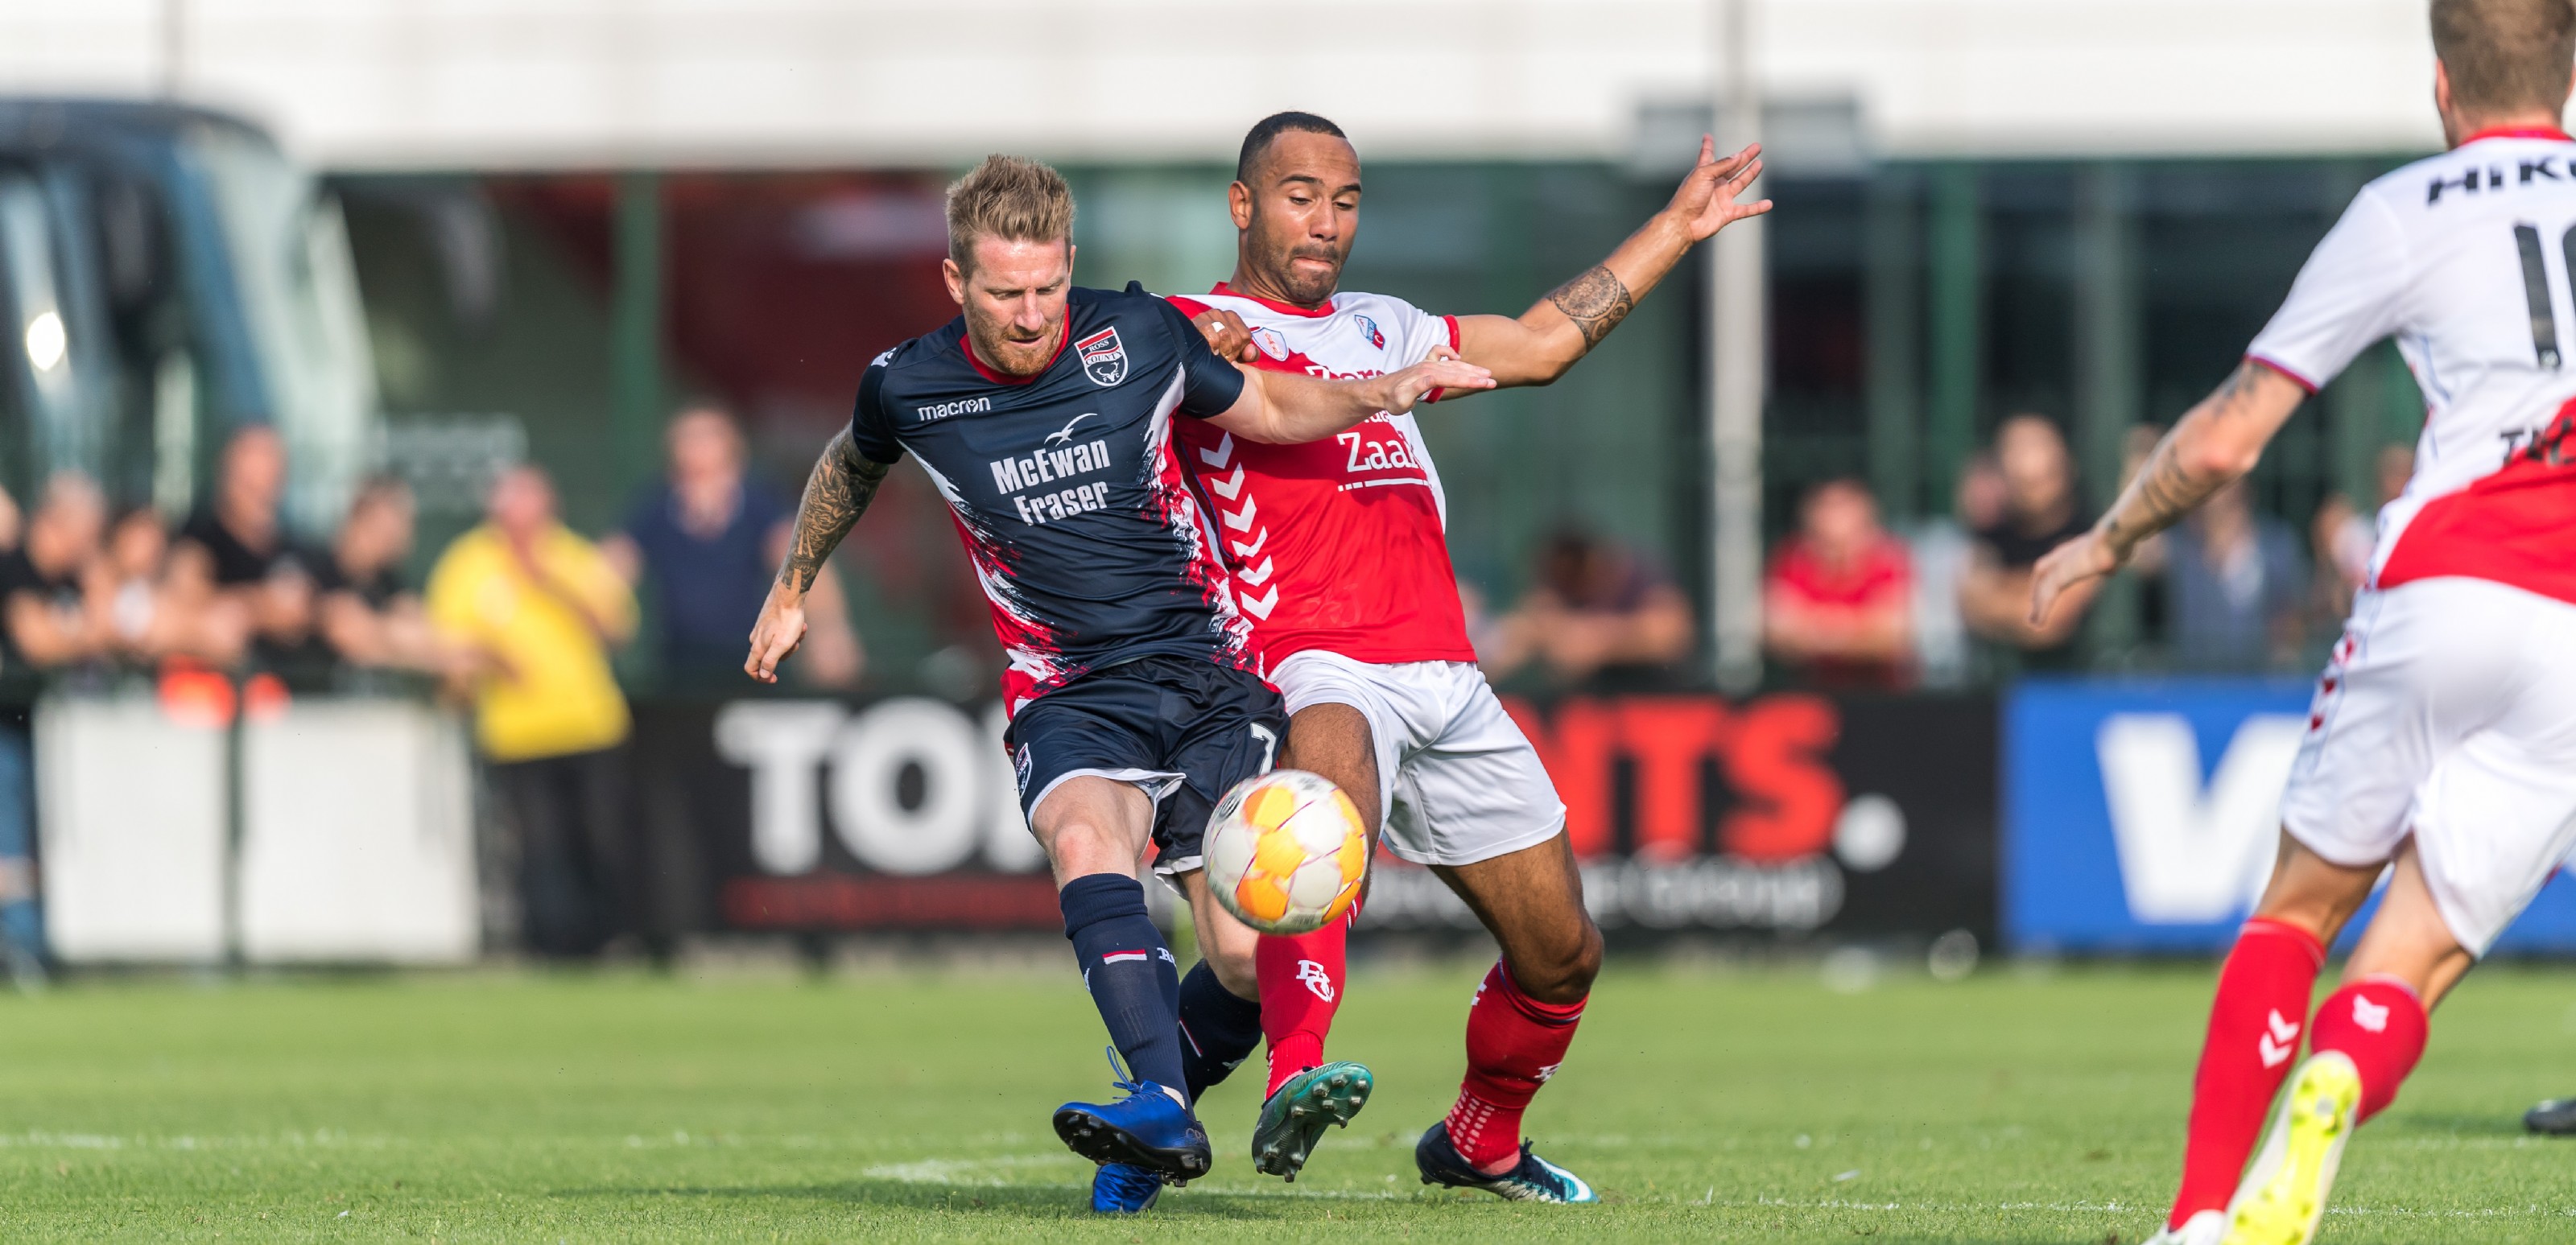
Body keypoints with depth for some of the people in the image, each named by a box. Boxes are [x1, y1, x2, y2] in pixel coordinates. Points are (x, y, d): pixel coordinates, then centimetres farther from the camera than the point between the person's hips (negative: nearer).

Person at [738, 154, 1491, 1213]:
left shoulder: (1139, 336, -3)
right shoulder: (909, 388, -3)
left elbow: (1270, 410, 14)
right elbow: (851, 466, 22)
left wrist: (1385, 394, -2)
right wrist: (792, 590, 34)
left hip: (1210, 665, 1)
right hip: (1070, 692, -1)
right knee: (1084, 839, -34)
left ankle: (1155, 1120, 15)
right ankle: (1160, 1105, -47)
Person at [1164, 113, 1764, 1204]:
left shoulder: (1378, 327, 27)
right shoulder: (1190, 328, 7)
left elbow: (1536, 345, 34)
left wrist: (1673, 230, 36)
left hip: (1448, 683, 7)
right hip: (1322, 665, -7)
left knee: (1561, 953, 10)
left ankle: (1479, 1146, 36)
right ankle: (1294, 1084, -57)